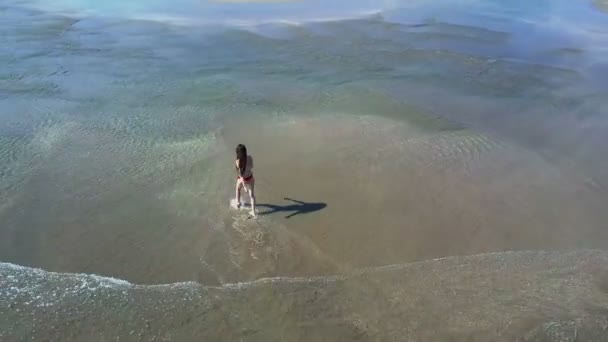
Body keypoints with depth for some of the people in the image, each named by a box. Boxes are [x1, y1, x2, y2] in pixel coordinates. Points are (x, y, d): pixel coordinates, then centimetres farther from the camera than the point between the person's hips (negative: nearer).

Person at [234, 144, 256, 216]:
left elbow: (241, 175, -25)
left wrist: (244, 185, -19)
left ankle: (238, 203, 52)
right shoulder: (250, 158, -20)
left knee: (238, 189, 33)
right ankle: (253, 212, 21)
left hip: (242, 179, -2)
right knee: (252, 195, 15)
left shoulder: (237, 162, -29)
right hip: (250, 178, 2)